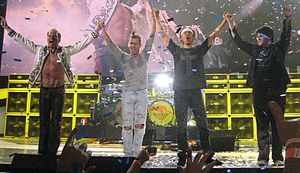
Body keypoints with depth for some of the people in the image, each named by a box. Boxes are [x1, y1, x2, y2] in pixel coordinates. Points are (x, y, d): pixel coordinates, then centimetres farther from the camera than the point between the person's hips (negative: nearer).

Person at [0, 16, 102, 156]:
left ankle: (52, 152, 8)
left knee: (56, 123, 2)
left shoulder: (66, 51, 2)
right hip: (44, 90, 3)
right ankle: (42, 152, 14)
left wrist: (97, 30, -9)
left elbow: (84, 43, -2)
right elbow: (21, 40, 14)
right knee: (44, 122, 7)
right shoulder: (39, 50, 9)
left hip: (59, 91, -2)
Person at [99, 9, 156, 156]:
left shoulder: (144, 56, 6)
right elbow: (110, 44, 4)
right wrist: (103, 29, -1)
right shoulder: (124, 58, 5)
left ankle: (136, 153, 9)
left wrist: (154, 19, 1)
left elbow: (151, 38, 4)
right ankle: (127, 154, 10)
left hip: (142, 94, 1)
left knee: (139, 125, 1)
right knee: (127, 125, 1)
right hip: (128, 93, 0)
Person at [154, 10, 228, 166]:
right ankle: (182, 155, 7)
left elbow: (213, 35, 13)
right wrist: (156, 18, 10)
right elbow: (163, 35, 13)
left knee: (202, 123, -1)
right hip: (180, 92, 0)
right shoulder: (176, 50, 13)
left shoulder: (199, 50, 14)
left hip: (195, 92, 0)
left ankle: (208, 153, 4)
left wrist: (224, 21, 10)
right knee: (181, 125, 2)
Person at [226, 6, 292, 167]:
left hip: (277, 90, -3)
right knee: (262, 124, 0)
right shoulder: (255, 50, 16)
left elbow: (286, 35, -7)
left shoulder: (278, 48, 8)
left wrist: (287, 19, -22)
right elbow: (238, 41, 21)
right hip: (259, 91, 3)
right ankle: (263, 156, 2)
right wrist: (231, 24, 19)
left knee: (277, 123, -1)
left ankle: (278, 157, 3)